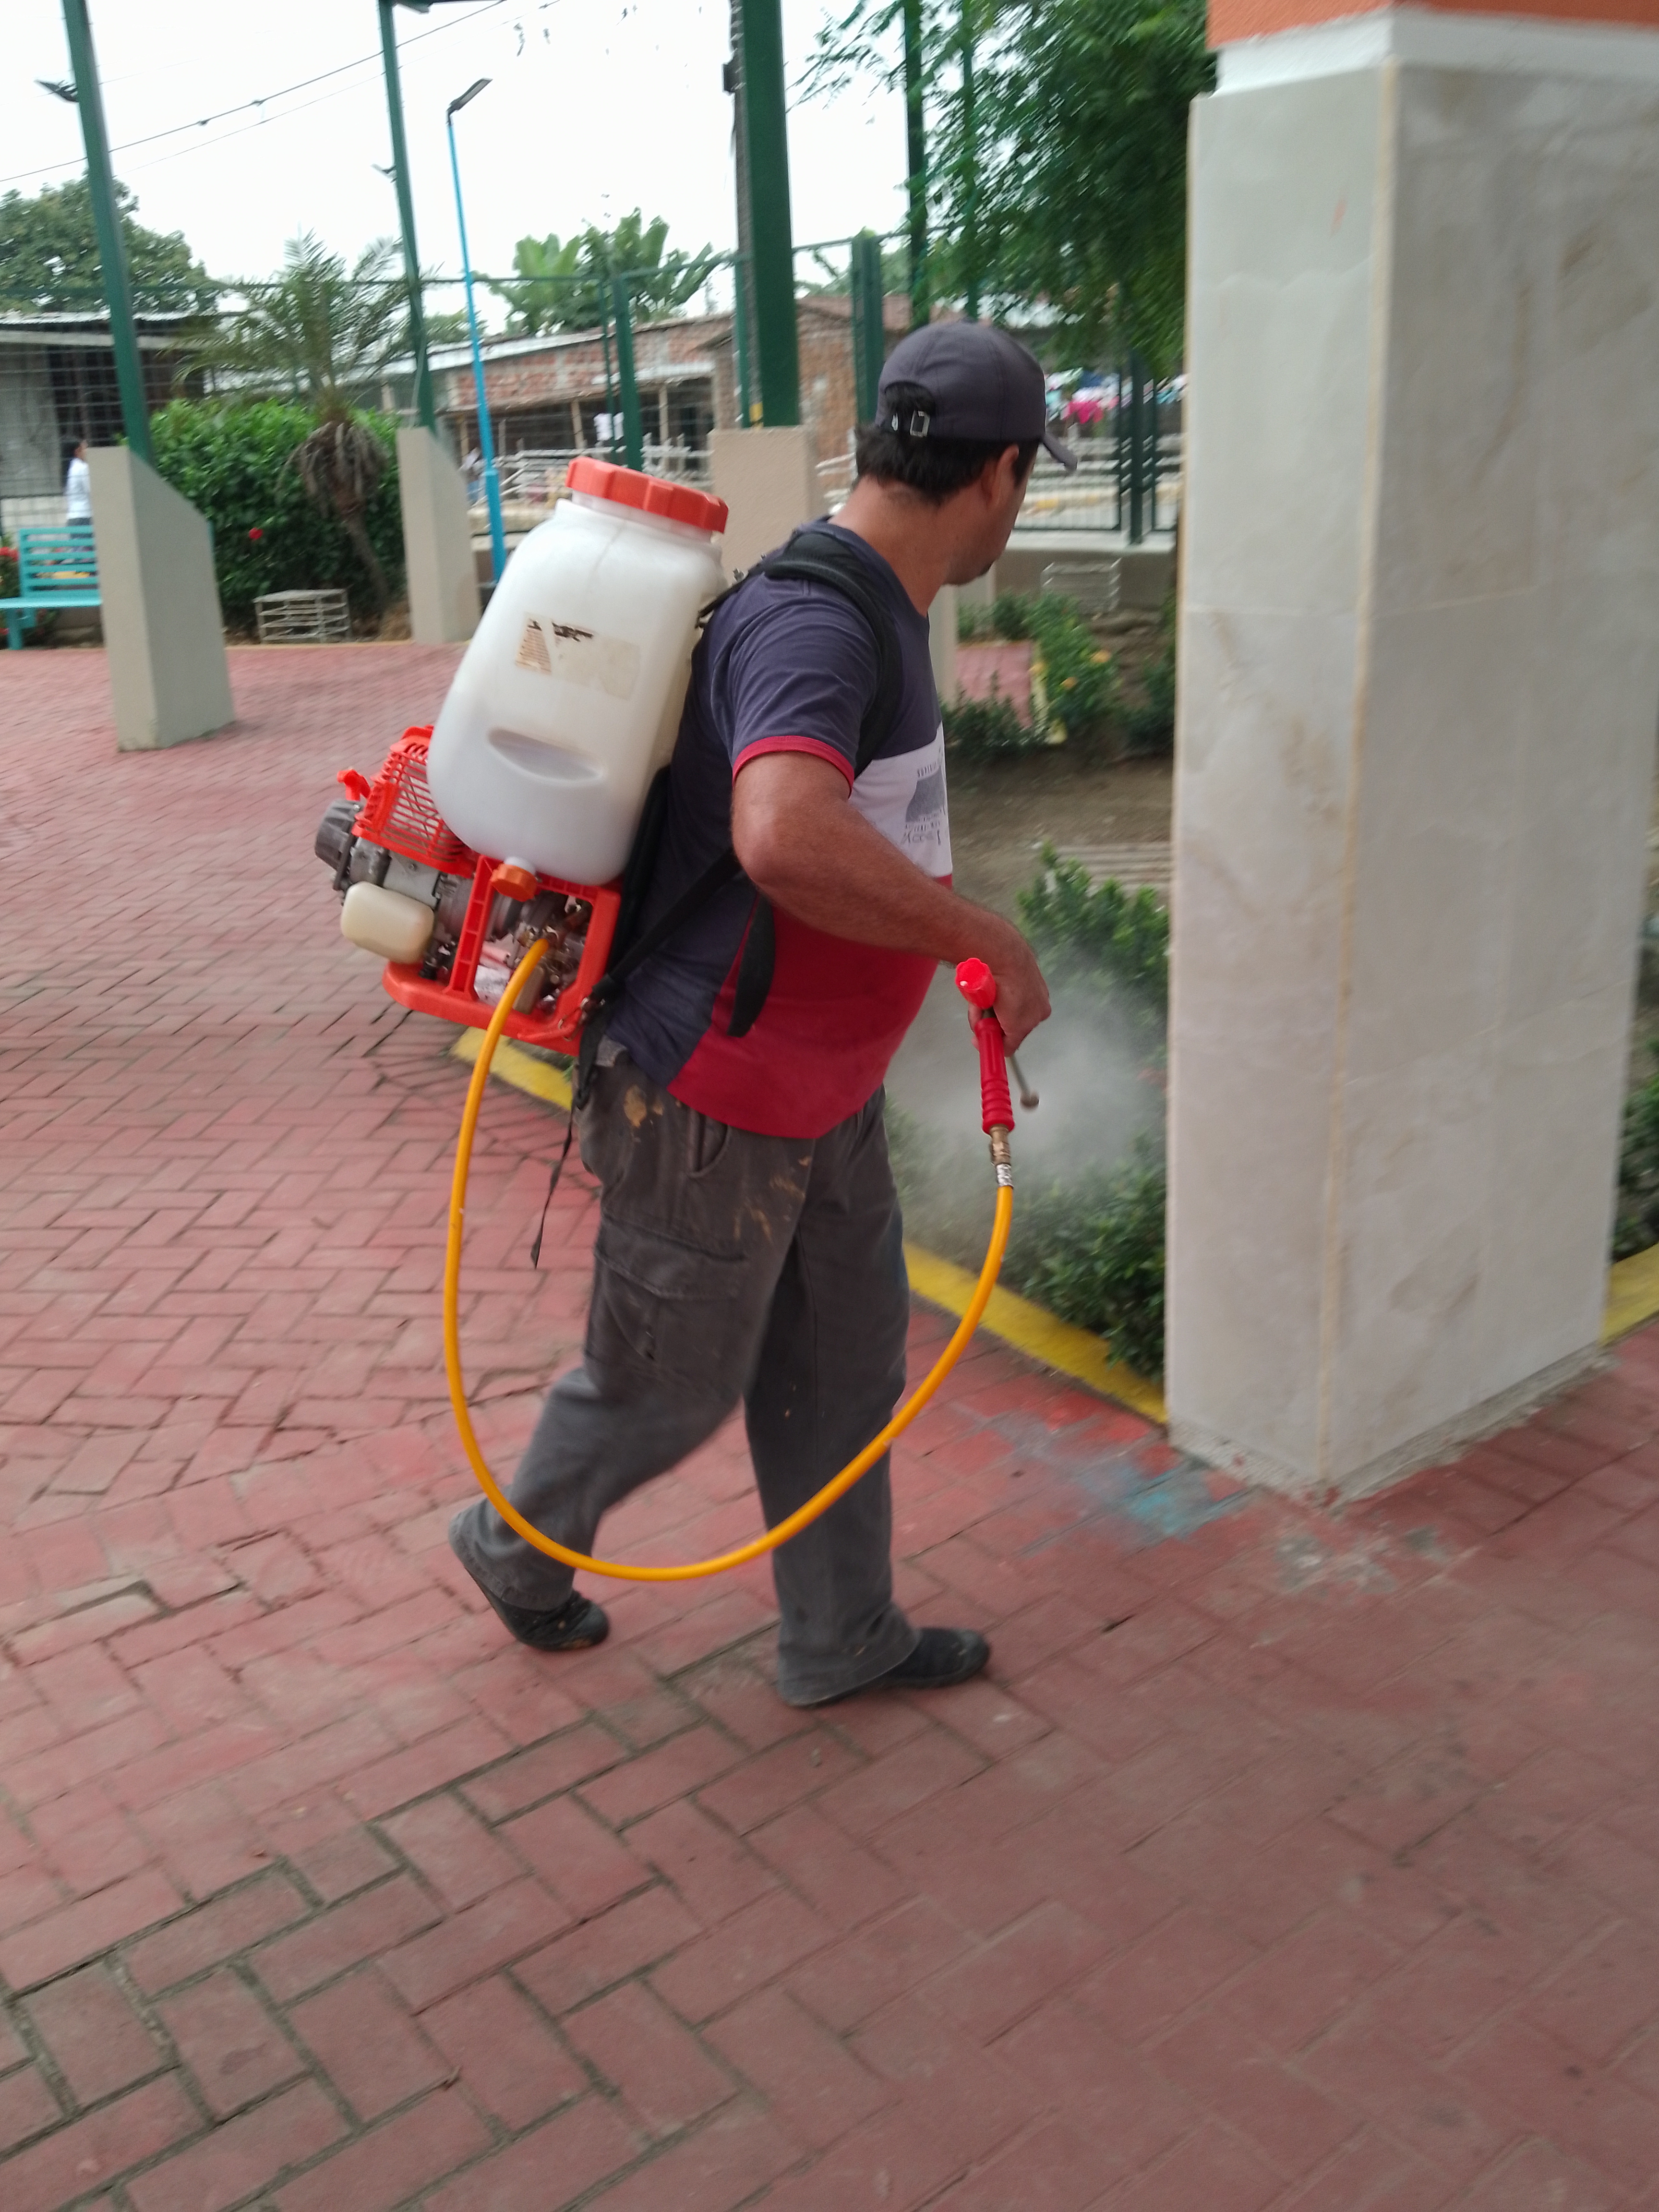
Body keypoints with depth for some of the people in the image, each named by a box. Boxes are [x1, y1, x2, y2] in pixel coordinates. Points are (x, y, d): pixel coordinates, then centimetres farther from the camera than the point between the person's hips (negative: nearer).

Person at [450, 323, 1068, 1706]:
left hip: (824, 1092, 9)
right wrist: (993, 940, -36)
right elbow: (788, 844, -48)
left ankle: (842, 1638, 35)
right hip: (712, 1108, -9)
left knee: (845, 1360, 17)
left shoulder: (876, 611, 5)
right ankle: (519, 1543, 42)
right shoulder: (813, 627, -28)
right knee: (670, 1384, 13)